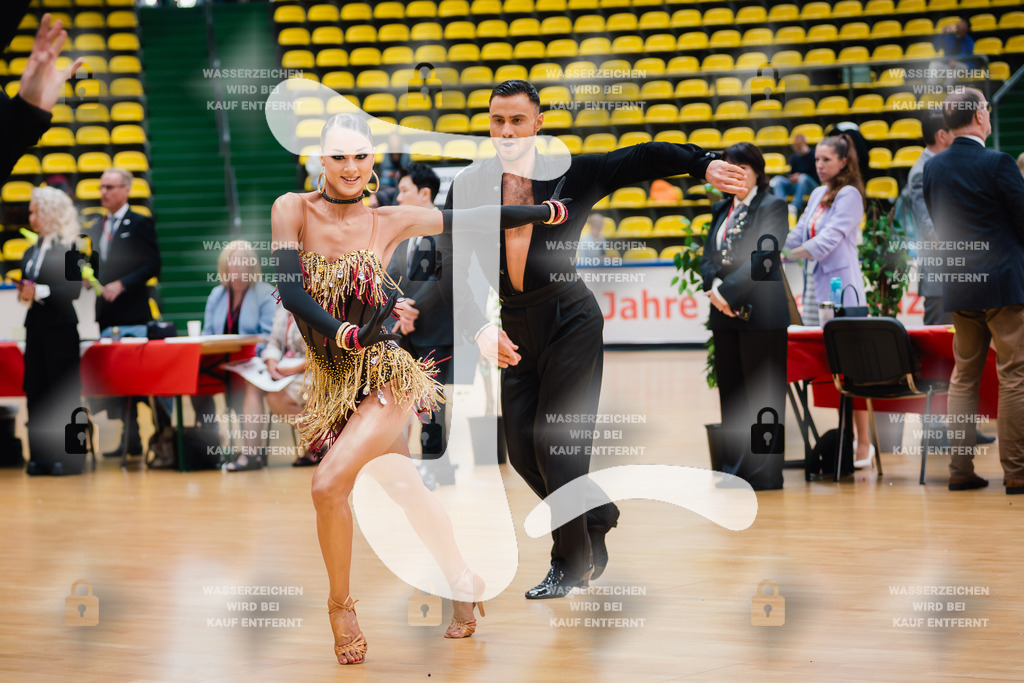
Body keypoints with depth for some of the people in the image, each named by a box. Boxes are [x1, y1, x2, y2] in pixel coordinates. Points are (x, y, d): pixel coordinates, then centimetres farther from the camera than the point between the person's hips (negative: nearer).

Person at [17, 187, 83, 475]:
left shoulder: (68, 250, -6)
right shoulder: (30, 252, 14)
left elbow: (74, 290, -14)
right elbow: (27, 286, 17)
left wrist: (40, 292, -19)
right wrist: (23, 291, -5)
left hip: (61, 328, -6)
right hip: (35, 327, 7)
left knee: (63, 392, -4)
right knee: (35, 391, 5)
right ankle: (40, 455, 9)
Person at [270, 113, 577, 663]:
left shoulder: (389, 222, -3)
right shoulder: (293, 210, -3)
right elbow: (289, 291, -12)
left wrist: (546, 211, 12)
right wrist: (344, 334, -24)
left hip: (386, 373, -3)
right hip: (333, 383, 3)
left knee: (330, 482, -21)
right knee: (402, 484, 14)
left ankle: (340, 605, -1)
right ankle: (465, 584, 35)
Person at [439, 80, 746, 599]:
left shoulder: (571, 175, -5)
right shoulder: (469, 186, -1)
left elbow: (643, 158, -9)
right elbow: (453, 268, -7)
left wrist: (704, 165, -25)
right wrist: (480, 328, -23)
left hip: (569, 319, -4)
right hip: (513, 328, 4)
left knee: (556, 443, -7)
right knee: (522, 450, 5)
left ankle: (570, 564, 8)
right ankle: (597, 518, 31)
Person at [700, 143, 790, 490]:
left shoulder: (772, 207, -4)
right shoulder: (722, 210, 16)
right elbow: (708, 256, 12)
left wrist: (730, 291, -17)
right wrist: (715, 286, -8)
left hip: (760, 313, -7)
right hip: (725, 316, 7)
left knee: (762, 394, -4)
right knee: (731, 393, 9)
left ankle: (765, 472, 0)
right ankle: (736, 468, 16)